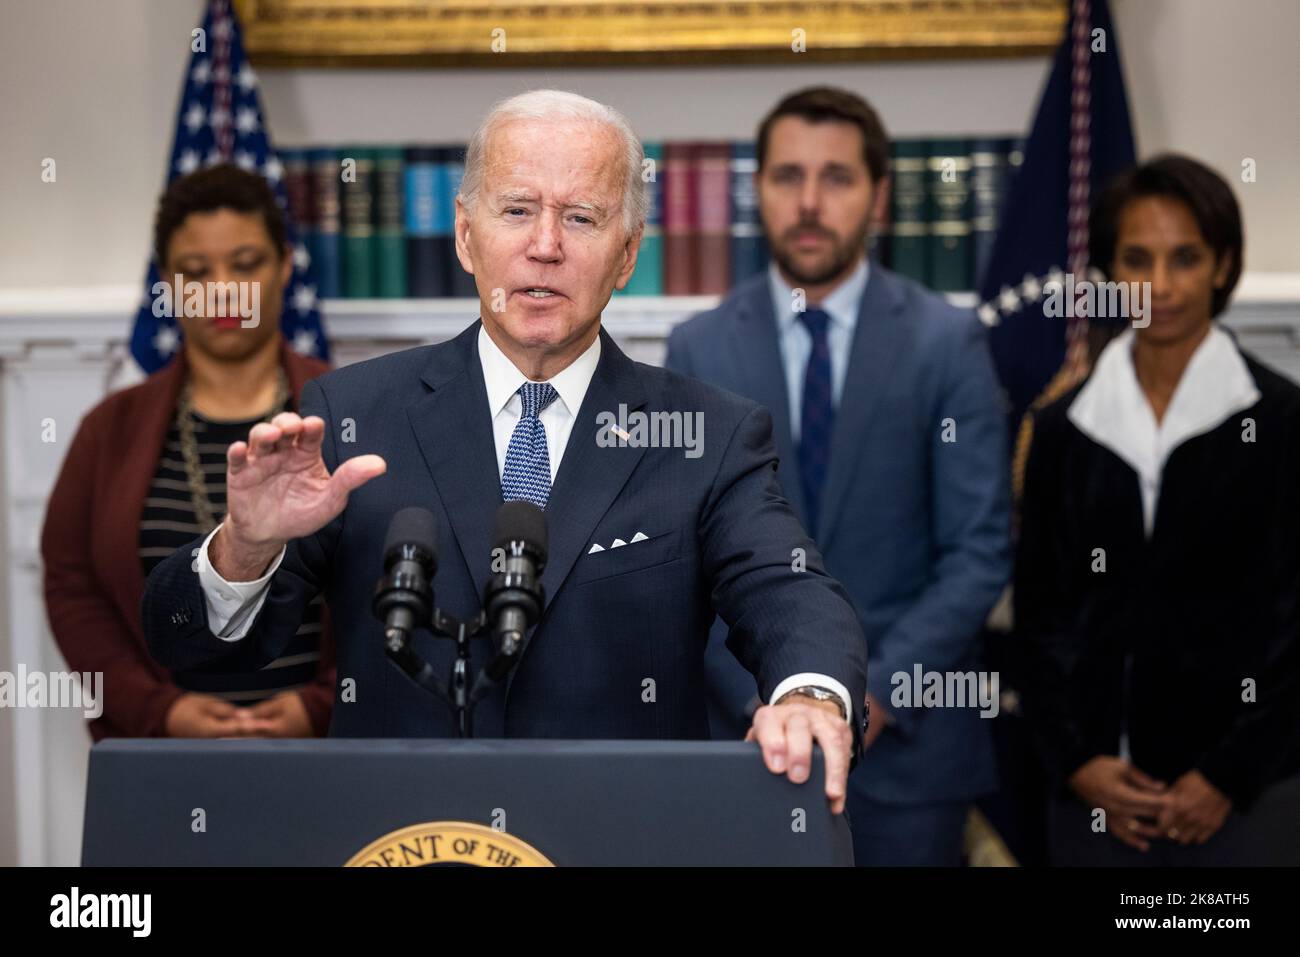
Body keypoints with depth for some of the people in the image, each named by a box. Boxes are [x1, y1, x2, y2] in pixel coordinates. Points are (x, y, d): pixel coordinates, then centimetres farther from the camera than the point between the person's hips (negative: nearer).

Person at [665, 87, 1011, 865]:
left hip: (906, 737, -1)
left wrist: (882, 691, -13)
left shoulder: (949, 341, -1)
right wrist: (757, 698, -9)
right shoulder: (698, 350, 3)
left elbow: (981, 549, -4)